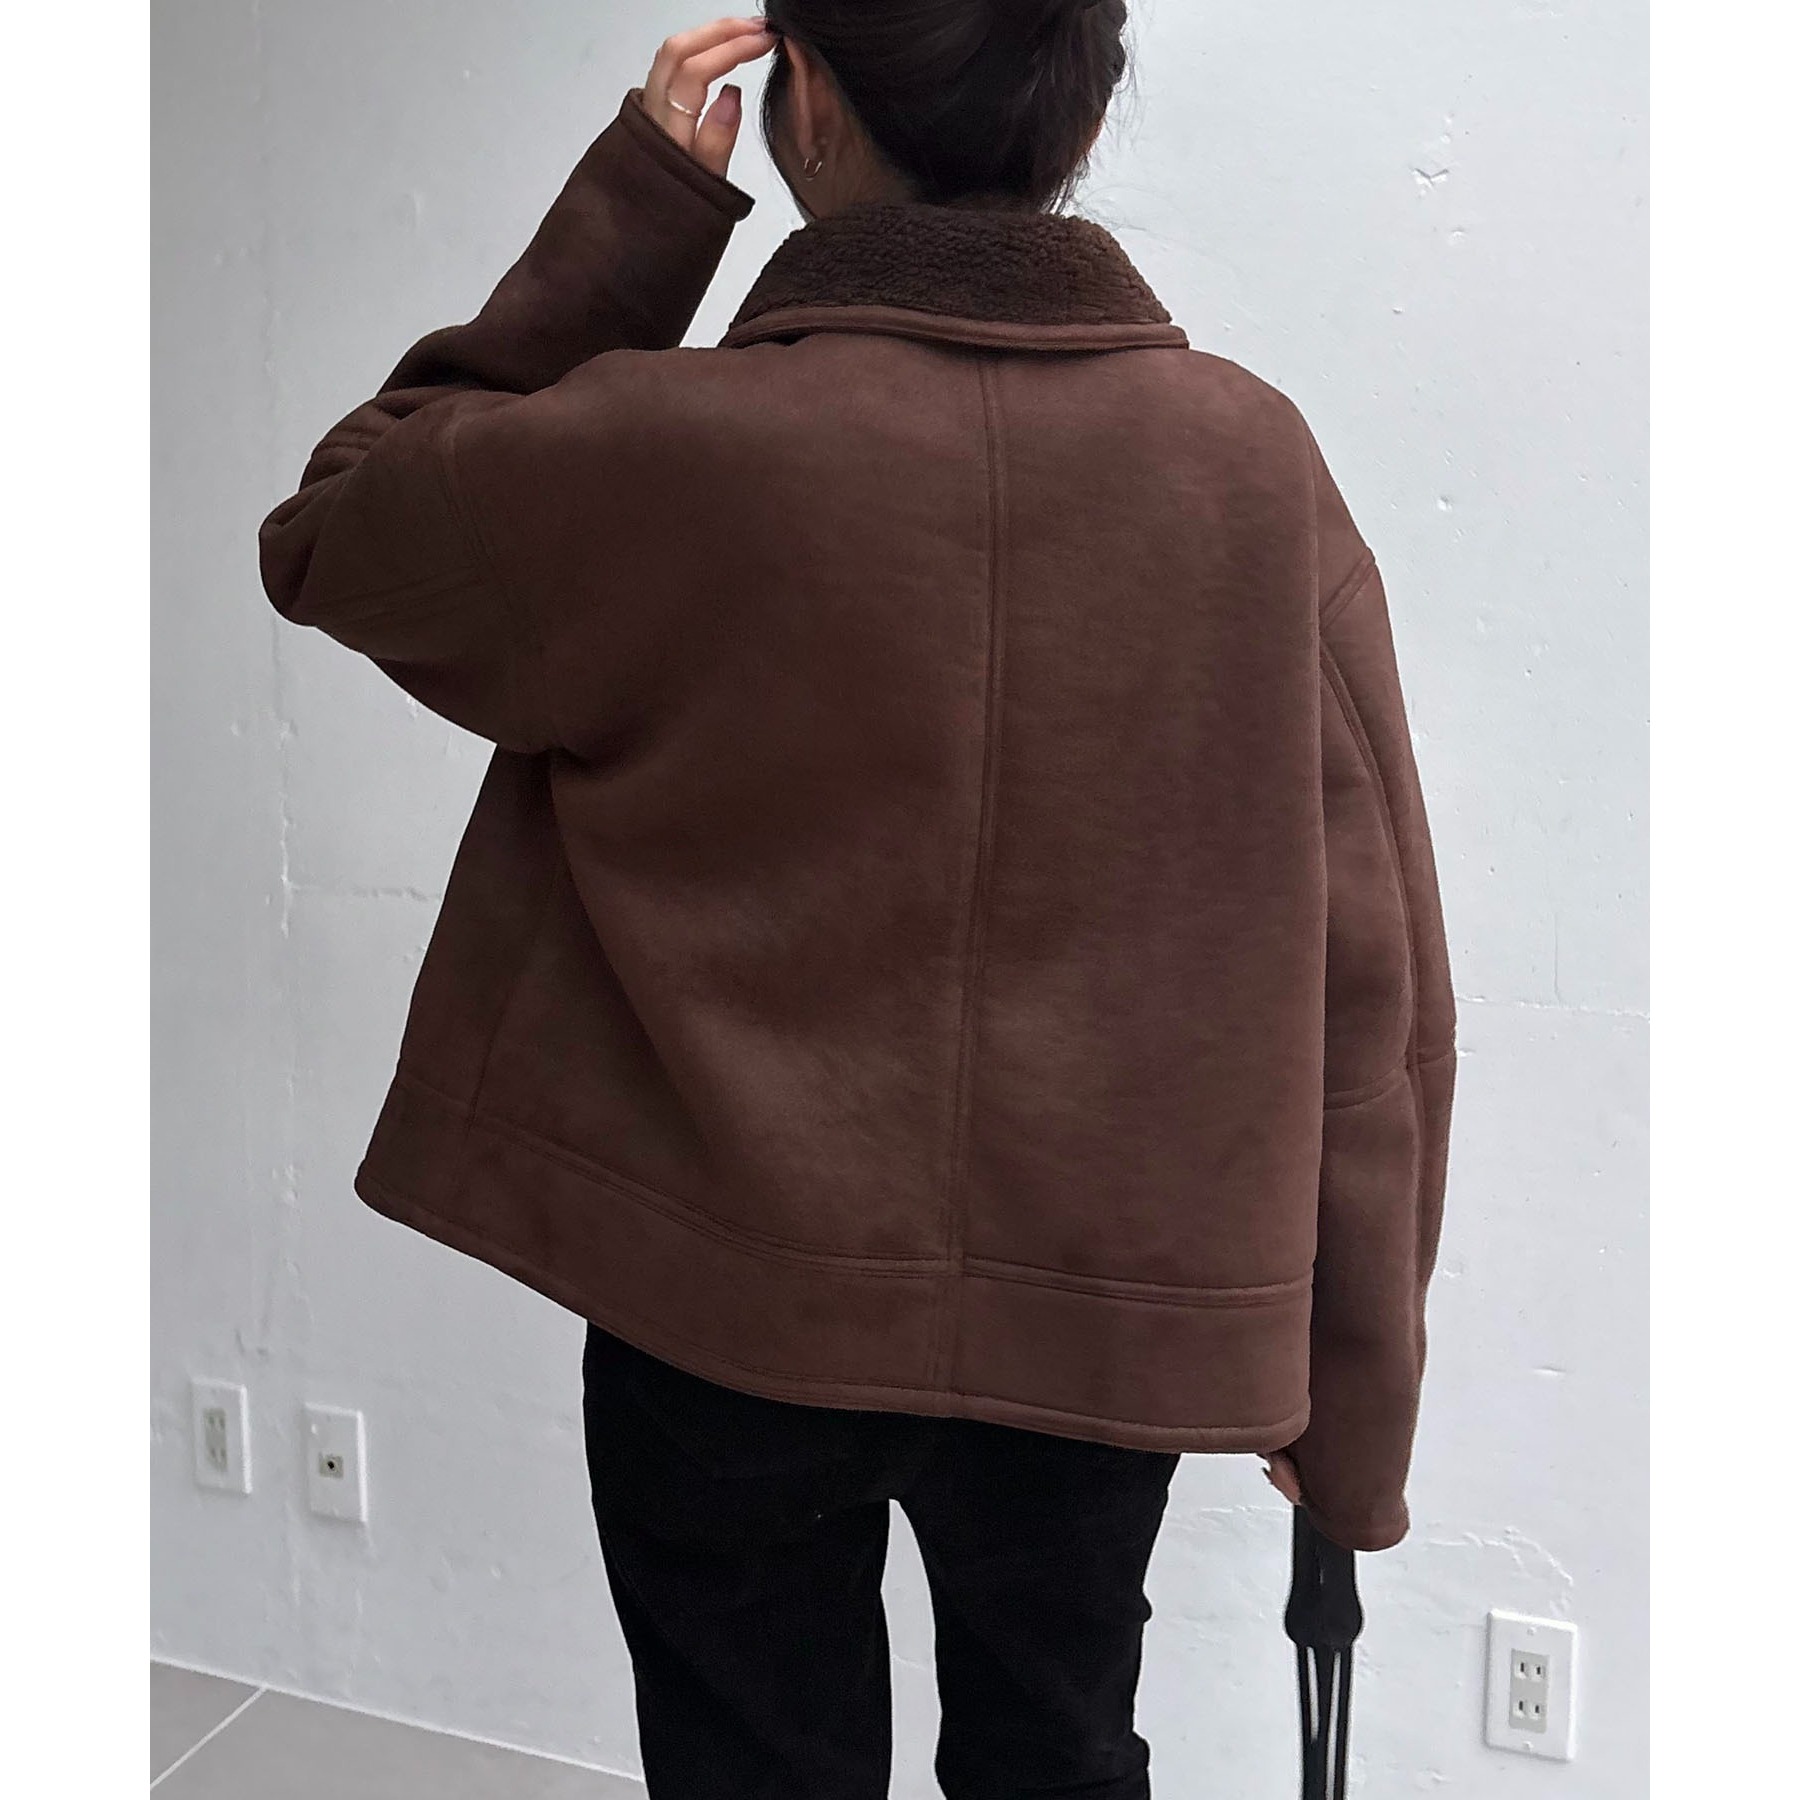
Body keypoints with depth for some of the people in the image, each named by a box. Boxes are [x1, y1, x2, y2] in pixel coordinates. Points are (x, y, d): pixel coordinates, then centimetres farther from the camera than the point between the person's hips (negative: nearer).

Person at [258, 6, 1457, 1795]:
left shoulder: (662, 451, -18)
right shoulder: (1252, 457, -10)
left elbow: (328, 536, 3)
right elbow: (1374, 990, -7)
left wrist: (630, 208, -2)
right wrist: (1350, 1413, 6)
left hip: (732, 1310, -2)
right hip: (1110, 1324, 3)